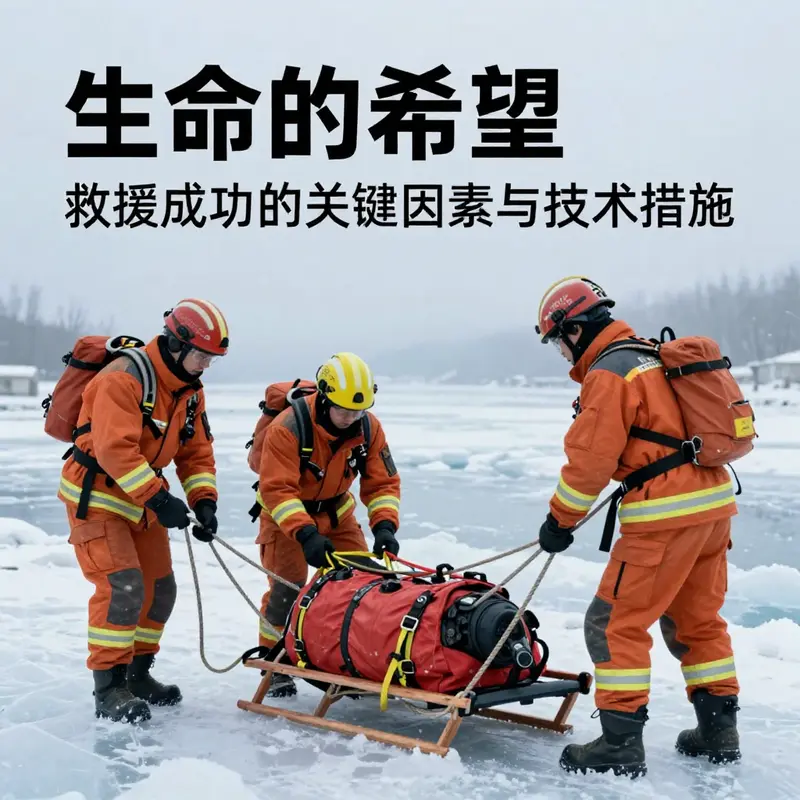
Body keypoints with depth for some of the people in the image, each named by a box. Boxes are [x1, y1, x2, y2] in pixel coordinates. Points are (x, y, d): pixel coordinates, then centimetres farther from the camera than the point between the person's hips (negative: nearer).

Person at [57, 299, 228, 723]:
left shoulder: (191, 391, 4)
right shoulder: (125, 377, -24)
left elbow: (196, 452, 8)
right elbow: (115, 449, -32)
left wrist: (204, 500, -8)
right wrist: (158, 497, -35)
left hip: (142, 499, 9)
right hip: (96, 496, -9)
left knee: (159, 588, 11)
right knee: (122, 587, -17)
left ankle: (136, 673, 26)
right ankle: (109, 688, -7)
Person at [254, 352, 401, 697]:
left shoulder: (368, 428, -15)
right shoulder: (288, 427, -31)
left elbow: (382, 482, -9)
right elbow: (277, 489, -34)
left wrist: (384, 525, -27)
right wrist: (305, 534, -45)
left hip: (336, 512, 5)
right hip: (284, 513, -5)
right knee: (287, 586, -14)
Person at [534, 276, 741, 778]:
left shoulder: (607, 375, -12)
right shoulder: (654, 356, 16)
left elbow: (589, 460, -14)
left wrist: (560, 521, -2)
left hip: (665, 515, -9)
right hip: (714, 501, 9)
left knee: (616, 623, -1)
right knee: (698, 619, 20)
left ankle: (621, 744, 1)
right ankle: (719, 731, 27)